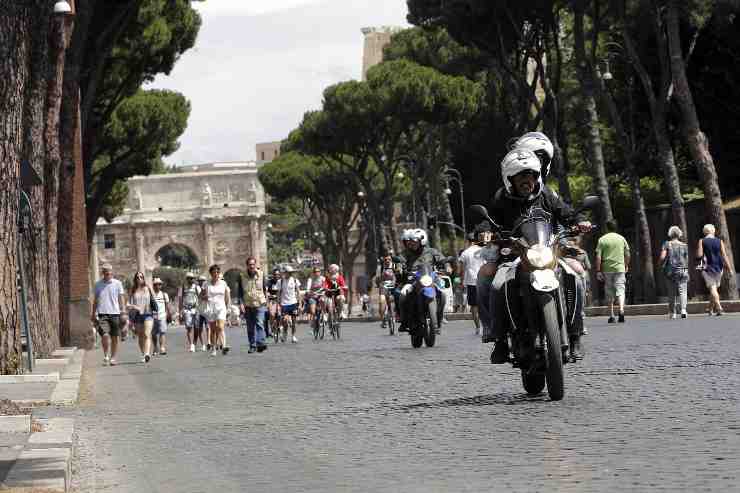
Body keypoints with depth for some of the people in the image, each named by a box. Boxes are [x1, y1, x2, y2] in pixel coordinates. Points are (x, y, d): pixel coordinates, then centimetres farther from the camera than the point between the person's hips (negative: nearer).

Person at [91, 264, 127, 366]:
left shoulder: (117, 283, 6)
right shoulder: (98, 284, 9)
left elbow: (121, 299, 7)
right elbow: (95, 300, 16)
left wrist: (123, 312, -1)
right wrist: (93, 314, 13)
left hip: (115, 313, 0)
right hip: (102, 313, 0)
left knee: (114, 337, 3)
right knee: (105, 335, -16)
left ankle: (113, 358, 14)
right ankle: (106, 356, 0)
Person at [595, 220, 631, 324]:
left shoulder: (602, 240, -1)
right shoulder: (621, 238, 5)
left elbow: (598, 257, -6)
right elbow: (627, 254, 10)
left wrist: (598, 270, -3)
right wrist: (626, 266, 24)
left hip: (607, 269, 0)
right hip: (620, 268, 0)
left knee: (609, 293, 9)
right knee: (620, 290, -2)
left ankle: (611, 316, 12)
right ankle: (621, 310, -26)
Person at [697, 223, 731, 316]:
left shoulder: (702, 241, -3)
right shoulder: (719, 241, 3)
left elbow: (699, 255, -10)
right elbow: (724, 255, -3)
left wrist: (699, 260, 12)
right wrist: (729, 268, -4)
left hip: (707, 268, -3)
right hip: (718, 268, 3)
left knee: (712, 288, -8)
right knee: (715, 288, 18)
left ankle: (719, 307, -26)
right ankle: (711, 309, 28)